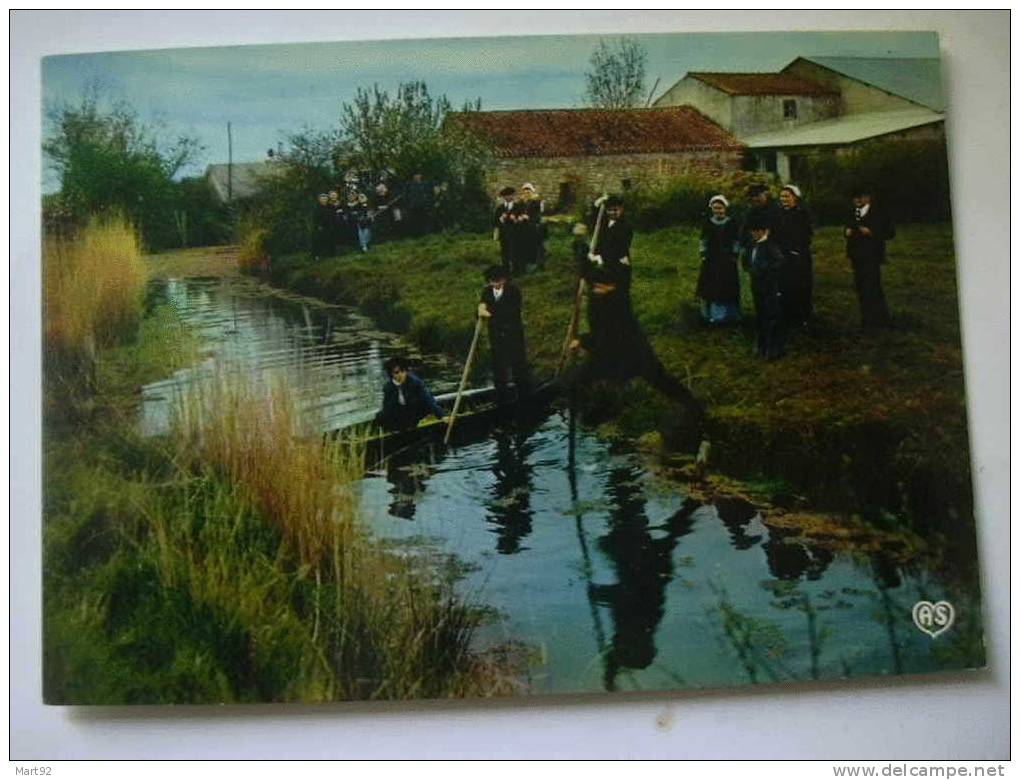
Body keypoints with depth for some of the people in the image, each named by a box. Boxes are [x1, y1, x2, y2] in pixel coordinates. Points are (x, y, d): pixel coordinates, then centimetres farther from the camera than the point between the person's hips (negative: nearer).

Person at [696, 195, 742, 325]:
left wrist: (734, 256, -4)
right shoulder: (707, 224, 4)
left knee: (727, 288, 0)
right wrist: (703, 254, 1)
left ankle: (728, 315, 9)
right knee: (710, 288, 1)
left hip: (727, 261, -2)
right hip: (711, 261, 2)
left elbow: (736, 243, 2)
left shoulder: (732, 224, -1)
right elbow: (703, 241, 9)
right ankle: (712, 314, 10)